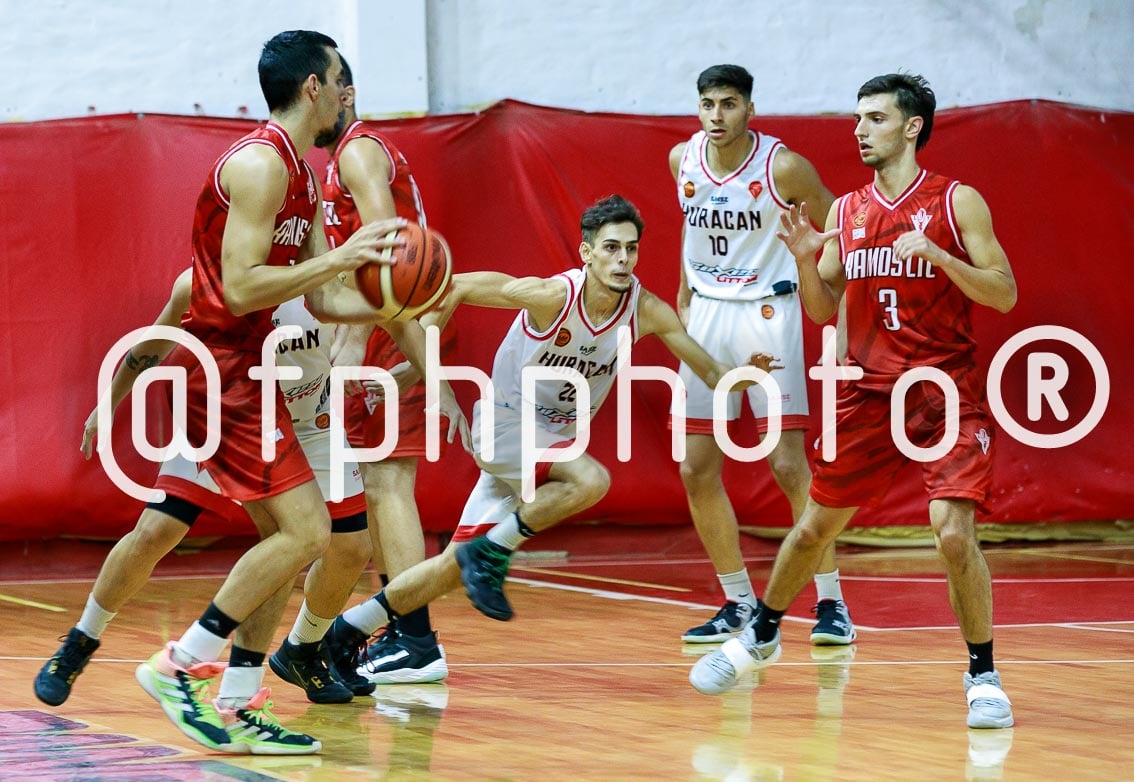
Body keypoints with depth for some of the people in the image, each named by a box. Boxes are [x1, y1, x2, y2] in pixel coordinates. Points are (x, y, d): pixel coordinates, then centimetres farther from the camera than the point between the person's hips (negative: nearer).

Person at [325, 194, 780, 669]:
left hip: (555, 438, 6)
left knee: (457, 565, 7)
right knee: (592, 480, -32)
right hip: (505, 423, -6)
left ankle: (347, 631, 20)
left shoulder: (646, 311, -11)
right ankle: (491, 553, -14)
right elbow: (458, 288, -17)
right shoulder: (550, 296, -24)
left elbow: (709, 371, -9)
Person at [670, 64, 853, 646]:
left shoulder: (784, 167, -15)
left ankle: (831, 602, -2)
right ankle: (739, 604, 14)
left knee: (789, 465, -11)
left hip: (767, 314, -5)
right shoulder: (683, 160, 0)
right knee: (697, 470, 3)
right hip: (706, 315, 5)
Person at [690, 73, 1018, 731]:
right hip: (869, 392, 4)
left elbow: (1005, 293, -9)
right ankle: (762, 636, 35)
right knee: (815, 526, 13)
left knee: (954, 533, -18)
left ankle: (983, 677, -3)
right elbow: (824, 309, 12)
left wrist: (936, 255, -23)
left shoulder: (957, 202, -5)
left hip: (947, 393, -4)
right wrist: (804, 258, -7)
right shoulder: (845, 213, 8)